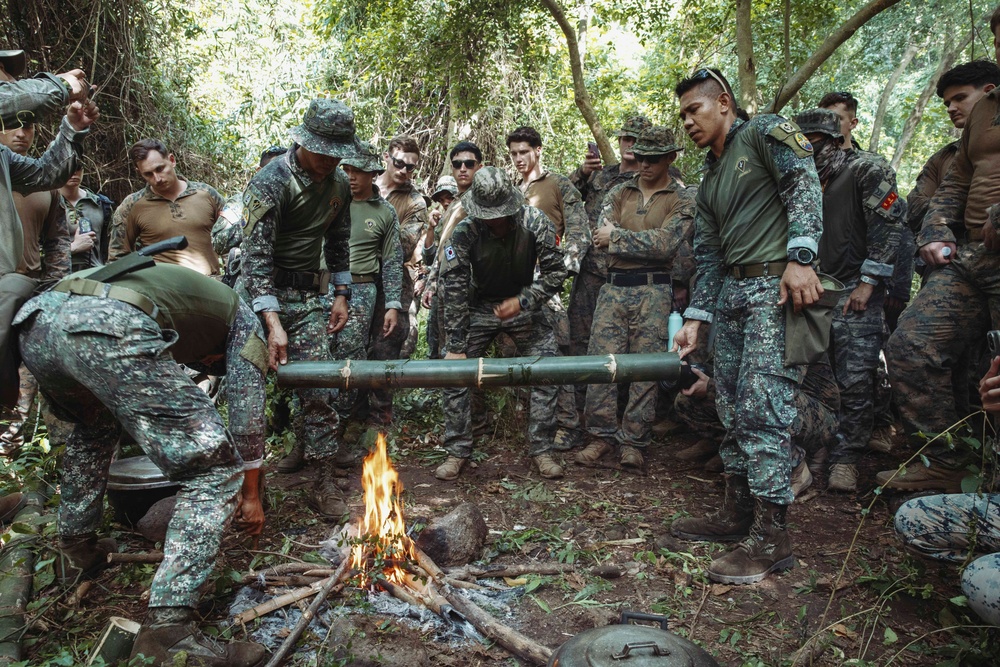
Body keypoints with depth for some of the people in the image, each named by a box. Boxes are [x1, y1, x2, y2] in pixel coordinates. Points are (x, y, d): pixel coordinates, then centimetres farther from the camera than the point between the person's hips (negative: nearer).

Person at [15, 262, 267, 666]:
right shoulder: (243, 319, 27)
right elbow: (247, 415, 24)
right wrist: (251, 493, 37)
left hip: (36, 321, 8)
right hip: (110, 332, -8)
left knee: (94, 427, 39)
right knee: (214, 472, 2)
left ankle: (75, 550, 41)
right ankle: (167, 630, -6)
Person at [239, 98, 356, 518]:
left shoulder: (338, 183, 4)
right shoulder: (271, 181, -17)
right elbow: (256, 255, -24)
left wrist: (341, 295, 8)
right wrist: (273, 324, -32)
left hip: (310, 295, 5)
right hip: (262, 293, -4)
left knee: (319, 389, -1)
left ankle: (325, 484, 6)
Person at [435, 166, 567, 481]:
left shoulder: (535, 222, -22)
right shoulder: (464, 233, -23)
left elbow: (555, 271, -14)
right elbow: (453, 289, -23)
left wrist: (522, 302, -26)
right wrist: (455, 346, -25)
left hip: (523, 304, 0)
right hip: (480, 306, 0)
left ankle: (541, 450, 7)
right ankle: (457, 452, 5)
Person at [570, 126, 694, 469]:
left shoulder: (683, 199, 5)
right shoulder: (619, 193, 16)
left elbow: (666, 244, -11)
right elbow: (601, 236, 1)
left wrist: (617, 237, -7)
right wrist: (643, 242, -10)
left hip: (653, 291, -3)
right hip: (613, 287, 3)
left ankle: (634, 441, 7)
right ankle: (602, 435, 7)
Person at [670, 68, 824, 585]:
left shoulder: (765, 132, 3)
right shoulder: (710, 181, 24)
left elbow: (804, 182, -11)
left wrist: (800, 256, -23)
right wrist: (694, 319, 12)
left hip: (777, 287, -9)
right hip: (732, 291, 9)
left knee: (763, 406, -12)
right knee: (734, 407, 9)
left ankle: (771, 534, -6)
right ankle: (738, 512, 20)